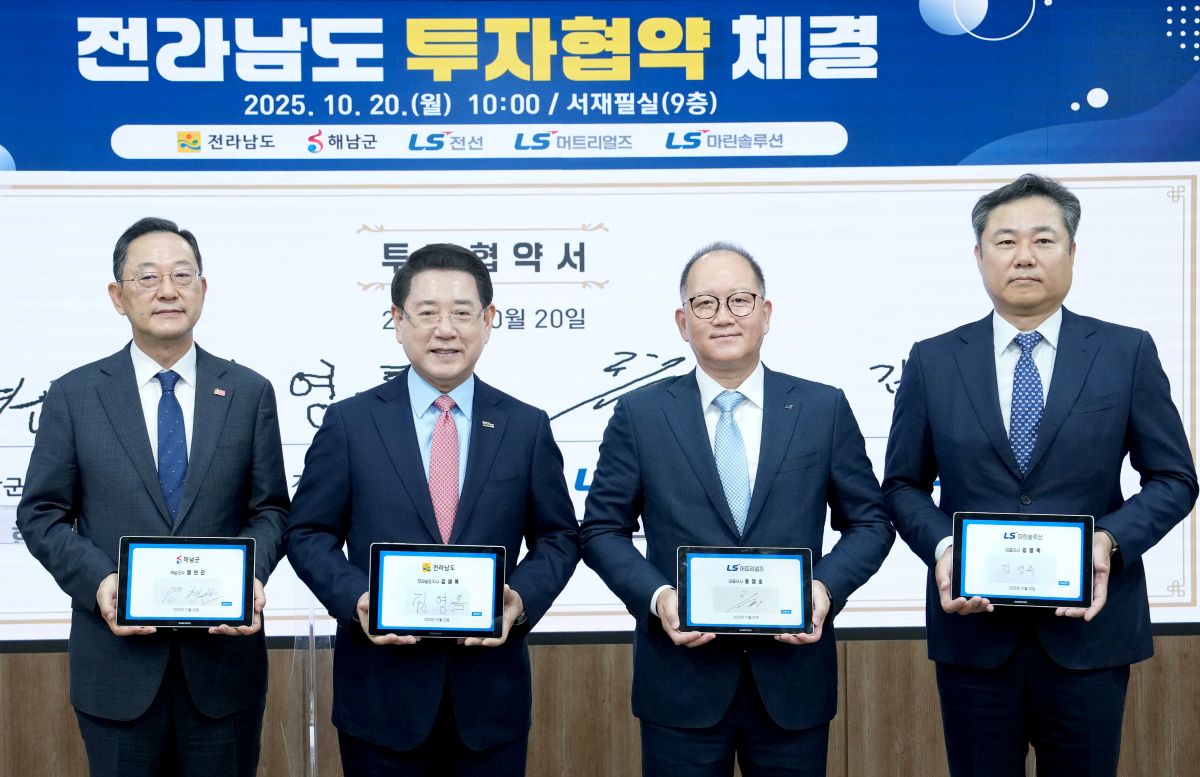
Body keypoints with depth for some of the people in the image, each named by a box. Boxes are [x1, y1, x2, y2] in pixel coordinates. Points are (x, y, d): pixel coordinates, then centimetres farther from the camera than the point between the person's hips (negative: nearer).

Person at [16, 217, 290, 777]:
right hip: (117, 662, 0)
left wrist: (250, 574, -14)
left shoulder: (249, 393, 3)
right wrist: (98, 581, -14)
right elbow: (41, 514, 2)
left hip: (224, 653, 1)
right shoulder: (73, 395, 1)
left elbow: (270, 509, 6)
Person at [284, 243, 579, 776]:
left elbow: (558, 538, 7)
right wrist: (355, 598, -14)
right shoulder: (349, 422, 0)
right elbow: (308, 533, 2)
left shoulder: (526, 427, 3)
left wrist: (521, 598, -11)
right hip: (380, 691, -1)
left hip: (490, 695, 1)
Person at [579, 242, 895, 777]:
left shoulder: (825, 409, 2)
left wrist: (827, 586, -11)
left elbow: (870, 522, 6)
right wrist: (656, 595, -13)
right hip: (680, 679, 0)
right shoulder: (639, 414, 1)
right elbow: (602, 528, 3)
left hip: (793, 678, 1)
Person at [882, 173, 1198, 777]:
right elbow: (903, 484, 7)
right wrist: (940, 547, -12)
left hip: (1088, 626, 0)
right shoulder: (933, 361, 3)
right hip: (973, 630, 1)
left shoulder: (1128, 353, 1)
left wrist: (1111, 539, -15)